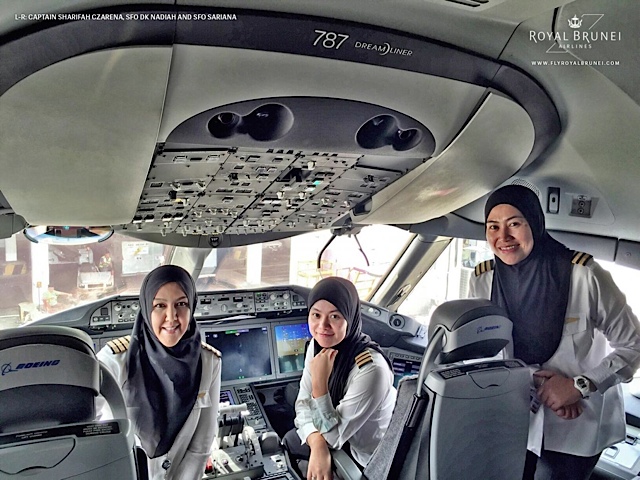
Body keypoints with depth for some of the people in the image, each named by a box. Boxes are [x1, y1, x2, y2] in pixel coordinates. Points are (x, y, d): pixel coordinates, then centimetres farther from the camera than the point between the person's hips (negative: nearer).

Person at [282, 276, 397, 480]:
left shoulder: (371, 368, -36)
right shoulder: (318, 345, -15)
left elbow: (332, 436, -27)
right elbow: (303, 404, -9)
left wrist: (320, 381, -39)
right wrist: (318, 445, -27)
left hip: (369, 462, -5)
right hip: (339, 437, 6)